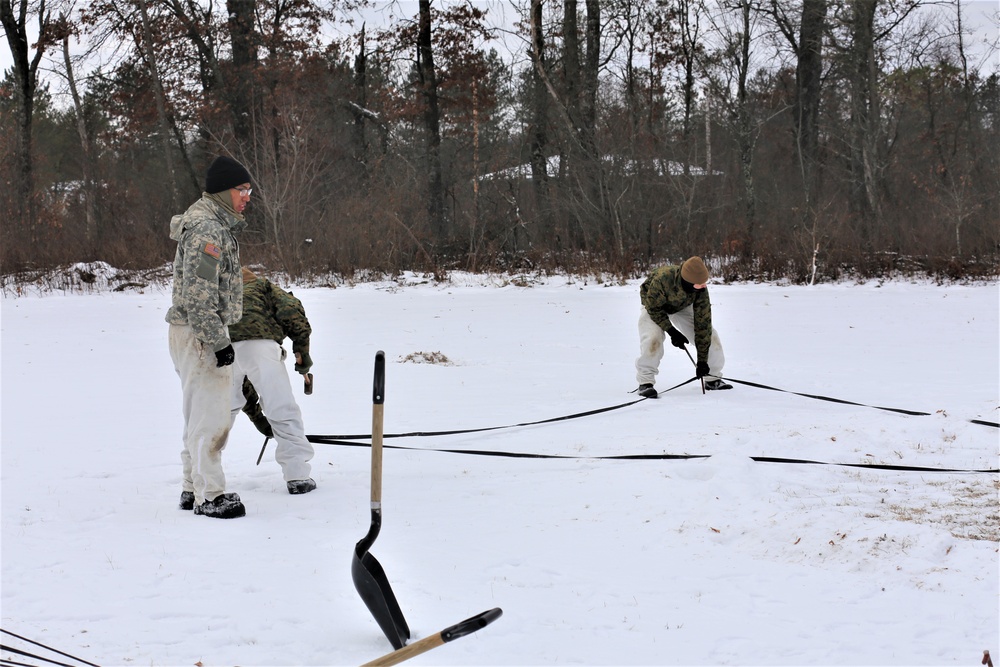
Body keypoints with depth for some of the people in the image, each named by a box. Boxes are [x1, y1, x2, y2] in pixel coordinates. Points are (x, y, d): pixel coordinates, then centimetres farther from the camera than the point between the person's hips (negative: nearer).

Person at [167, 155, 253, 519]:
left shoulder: (218, 224, 16)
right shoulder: (206, 229, -19)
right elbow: (199, 294, -24)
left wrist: (220, 336, 22)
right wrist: (219, 342, -22)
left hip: (203, 332, 11)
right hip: (198, 334, -11)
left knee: (200, 414, 17)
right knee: (210, 415, -8)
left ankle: (193, 487, 27)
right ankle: (209, 496, -4)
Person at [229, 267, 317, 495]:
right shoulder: (263, 288, 31)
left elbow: (241, 381, 41)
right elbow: (291, 309, 2)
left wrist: (256, 416, 45)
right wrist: (301, 348, 7)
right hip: (259, 345, -4)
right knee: (283, 409, 3)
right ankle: (297, 476, 0)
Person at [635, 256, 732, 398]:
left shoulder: (701, 289, -31)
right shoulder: (663, 278, -43)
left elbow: (703, 323, -27)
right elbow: (653, 307, -26)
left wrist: (702, 360, -26)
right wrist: (671, 331, -31)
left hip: (682, 307, 4)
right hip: (655, 305, -3)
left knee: (708, 334, -7)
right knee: (653, 337, -29)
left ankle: (713, 378, 12)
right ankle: (645, 382, -15)